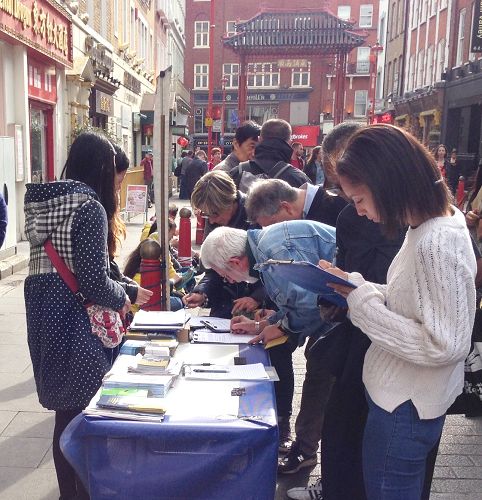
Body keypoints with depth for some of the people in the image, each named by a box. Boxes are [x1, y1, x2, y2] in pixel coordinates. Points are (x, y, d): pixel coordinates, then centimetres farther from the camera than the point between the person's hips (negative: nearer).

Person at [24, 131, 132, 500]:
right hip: (76, 327, -8)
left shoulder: (44, 203, 10)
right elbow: (93, 280, -21)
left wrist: (121, 288, 18)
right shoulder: (89, 207, -15)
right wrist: (121, 298, -1)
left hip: (45, 321, 8)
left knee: (66, 414, 19)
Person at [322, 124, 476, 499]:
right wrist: (354, 286, -3)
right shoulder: (427, 226, 2)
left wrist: (361, 299, -24)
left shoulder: (437, 244, -27)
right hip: (400, 398, 9)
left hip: (404, 411, -8)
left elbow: (444, 346, -28)